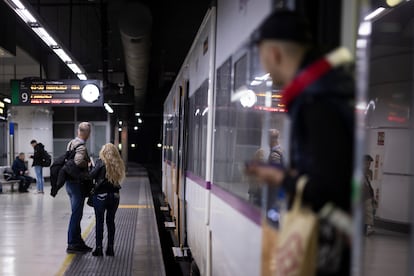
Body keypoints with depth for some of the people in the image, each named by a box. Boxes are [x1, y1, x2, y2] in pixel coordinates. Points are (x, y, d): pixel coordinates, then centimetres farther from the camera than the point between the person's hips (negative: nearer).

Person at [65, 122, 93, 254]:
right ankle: (72, 244, 4)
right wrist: (88, 164, -15)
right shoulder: (81, 146, -18)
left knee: (76, 213, 16)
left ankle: (77, 241, 24)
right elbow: (79, 161, -35)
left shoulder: (71, 143, 11)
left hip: (70, 182, 9)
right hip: (77, 183, -9)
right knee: (76, 214, -2)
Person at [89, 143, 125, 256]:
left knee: (99, 221, 3)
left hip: (100, 195, -4)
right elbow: (119, 178, 6)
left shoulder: (101, 162, -9)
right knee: (111, 221, 11)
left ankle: (99, 248, 4)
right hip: (114, 195, 4)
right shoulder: (118, 164, 4)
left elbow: (92, 175, -11)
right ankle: (110, 248, 15)